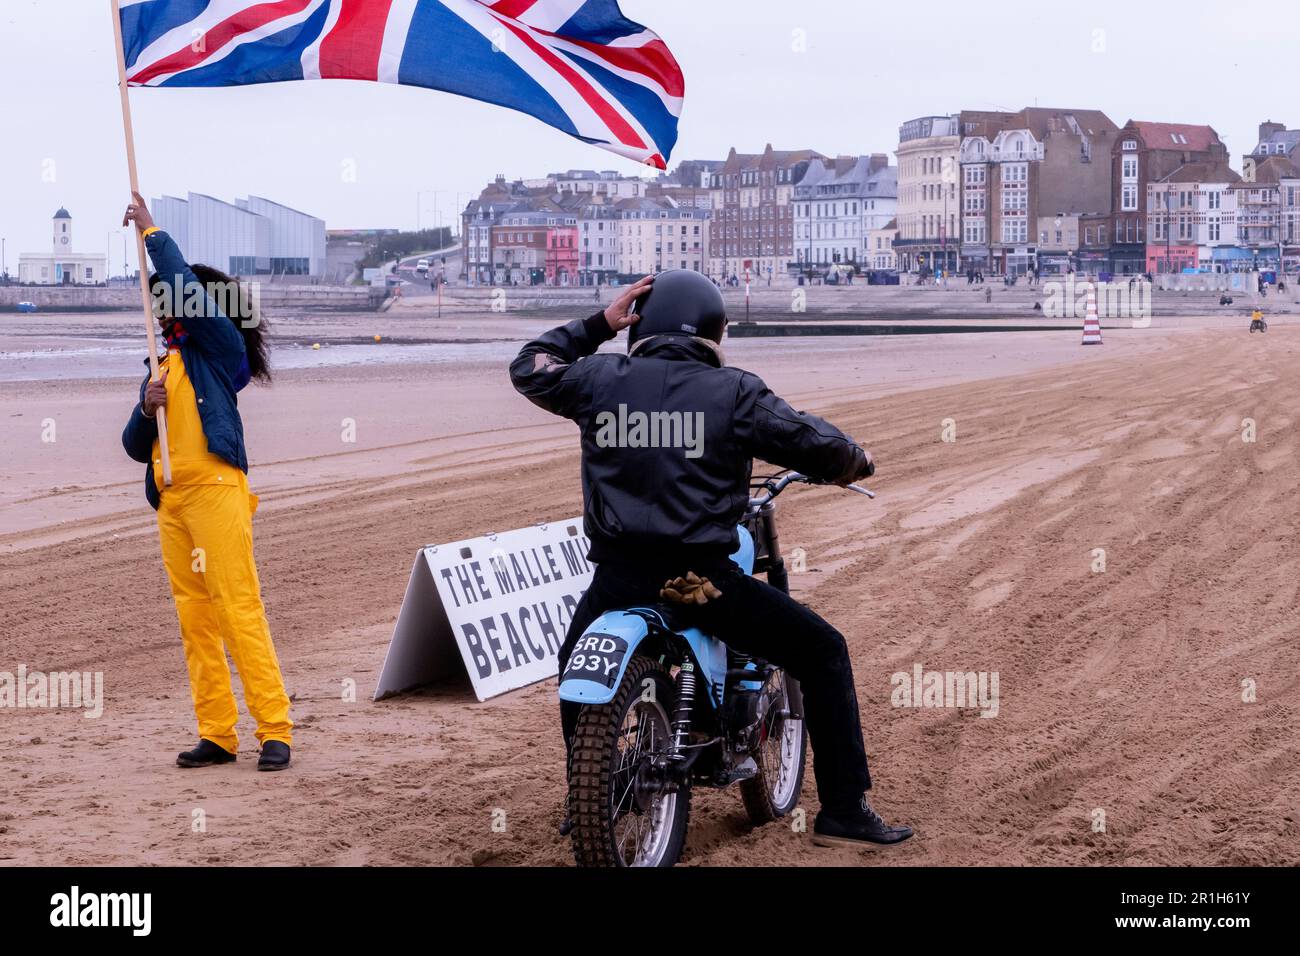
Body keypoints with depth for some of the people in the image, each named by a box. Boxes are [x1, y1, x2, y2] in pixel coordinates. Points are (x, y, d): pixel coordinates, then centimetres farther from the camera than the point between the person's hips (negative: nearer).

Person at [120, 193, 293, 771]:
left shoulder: (220, 345, 2)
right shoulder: (164, 367, 23)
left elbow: (187, 286, -12)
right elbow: (135, 446, 19)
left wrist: (150, 231, -3)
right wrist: (146, 409, -1)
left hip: (216, 488, -8)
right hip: (170, 500, 8)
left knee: (239, 608, -13)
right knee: (194, 617, 5)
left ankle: (274, 730, -13)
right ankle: (217, 735, 8)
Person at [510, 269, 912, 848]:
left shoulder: (600, 379, 6)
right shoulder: (734, 392, -2)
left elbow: (529, 370, 25)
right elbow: (821, 447, -1)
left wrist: (598, 325, 27)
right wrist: (854, 463, 22)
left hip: (617, 576, 3)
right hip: (699, 577, -3)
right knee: (823, 653, 11)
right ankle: (844, 811, 7)